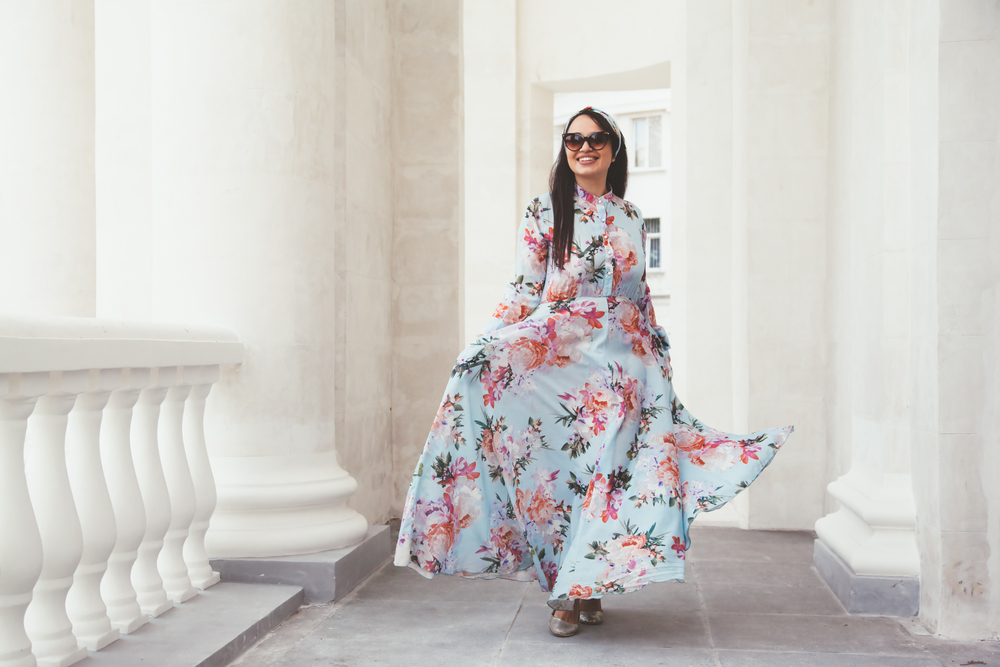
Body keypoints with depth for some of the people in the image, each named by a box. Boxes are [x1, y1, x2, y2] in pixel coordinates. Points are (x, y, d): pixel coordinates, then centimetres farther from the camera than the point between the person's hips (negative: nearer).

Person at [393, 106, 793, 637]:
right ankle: (568, 591, 5)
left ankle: (586, 587, 8)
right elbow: (523, 290, 0)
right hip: (559, 353, -2)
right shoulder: (543, 212, 4)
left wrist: (659, 361, 16)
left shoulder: (631, 218, 14)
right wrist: (488, 344, -11)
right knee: (558, 464, -5)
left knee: (608, 465, -1)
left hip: (622, 357, 3)